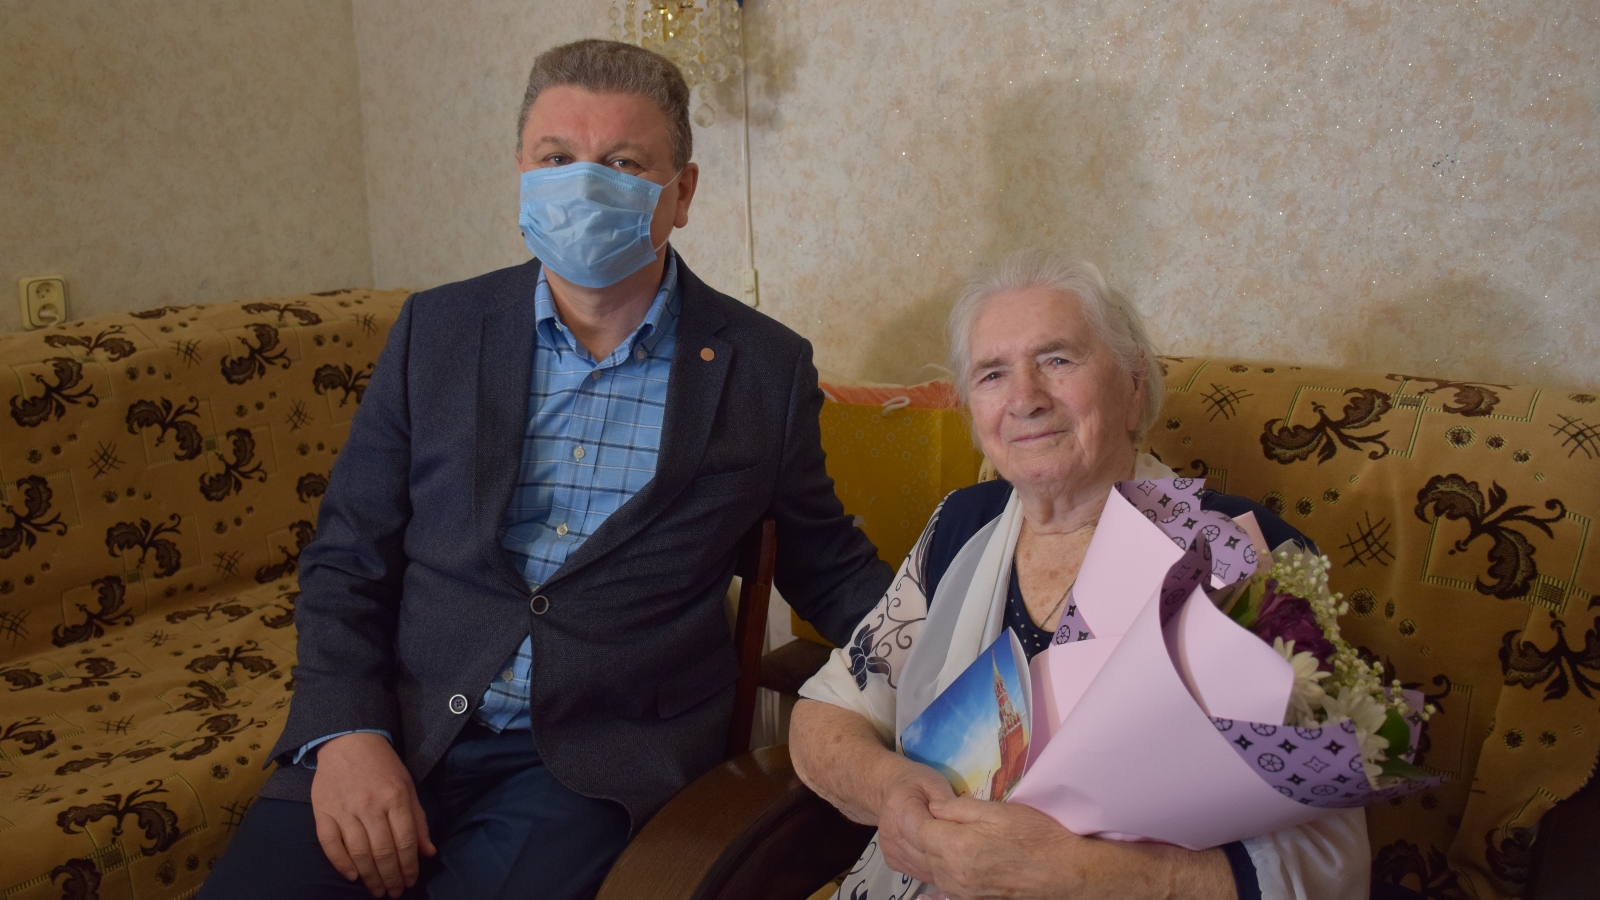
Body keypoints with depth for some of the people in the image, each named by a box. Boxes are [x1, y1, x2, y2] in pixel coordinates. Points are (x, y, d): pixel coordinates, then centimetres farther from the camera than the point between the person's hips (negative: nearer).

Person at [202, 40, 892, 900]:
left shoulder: (767, 367, 1)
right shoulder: (437, 330, 5)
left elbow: (825, 565, 12)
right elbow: (346, 559, 7)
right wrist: (348, 732, -9)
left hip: (604, 760, -1)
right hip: (399, 733, 2)